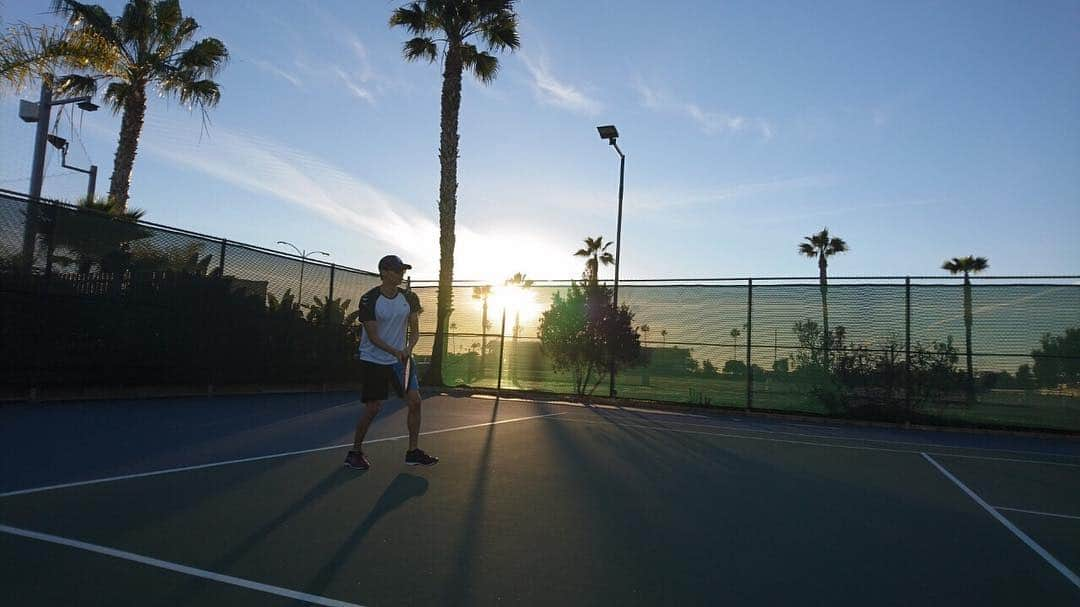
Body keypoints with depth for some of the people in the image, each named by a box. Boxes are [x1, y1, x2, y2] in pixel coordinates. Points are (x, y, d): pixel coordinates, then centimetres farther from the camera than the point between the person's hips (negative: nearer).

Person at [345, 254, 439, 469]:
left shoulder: (409, 298, -1)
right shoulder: (369, 300, -14)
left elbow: (414, 330, 2)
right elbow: (373, 336, -16)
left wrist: (408, 349, -18)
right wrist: (396, 352, -29)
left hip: (401, 359, 4)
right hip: (373, 361, -4)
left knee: (415, 401, -3)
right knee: (373, 408, -4)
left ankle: (413, 452, 10)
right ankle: (355, 452, 17)